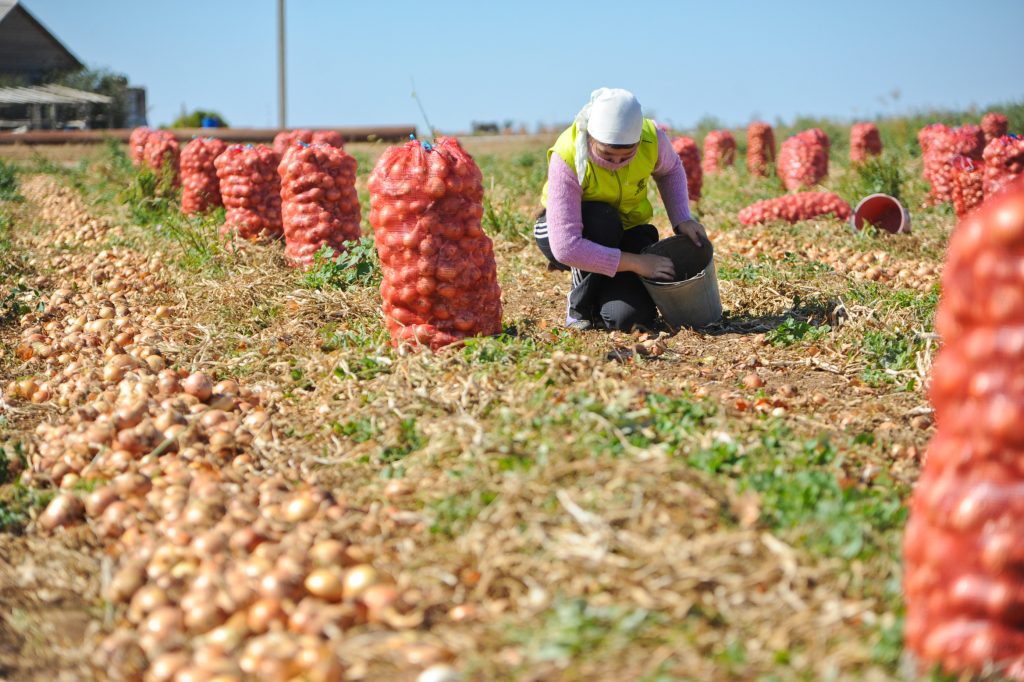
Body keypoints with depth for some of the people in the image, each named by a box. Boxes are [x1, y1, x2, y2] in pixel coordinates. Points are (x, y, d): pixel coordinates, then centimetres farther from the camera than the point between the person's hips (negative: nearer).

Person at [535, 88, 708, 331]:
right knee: (602, 220, -38)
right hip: (567, 232, -2)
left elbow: (670, 171, 6)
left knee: (630, 318, -24)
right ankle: (580, 308, -14)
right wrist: (636, 263, -36)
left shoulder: (652, 138, -22)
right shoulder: (566, 158, -34)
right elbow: (566, 247, -38)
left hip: (626, 230, 2)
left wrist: (682, 219, -9)